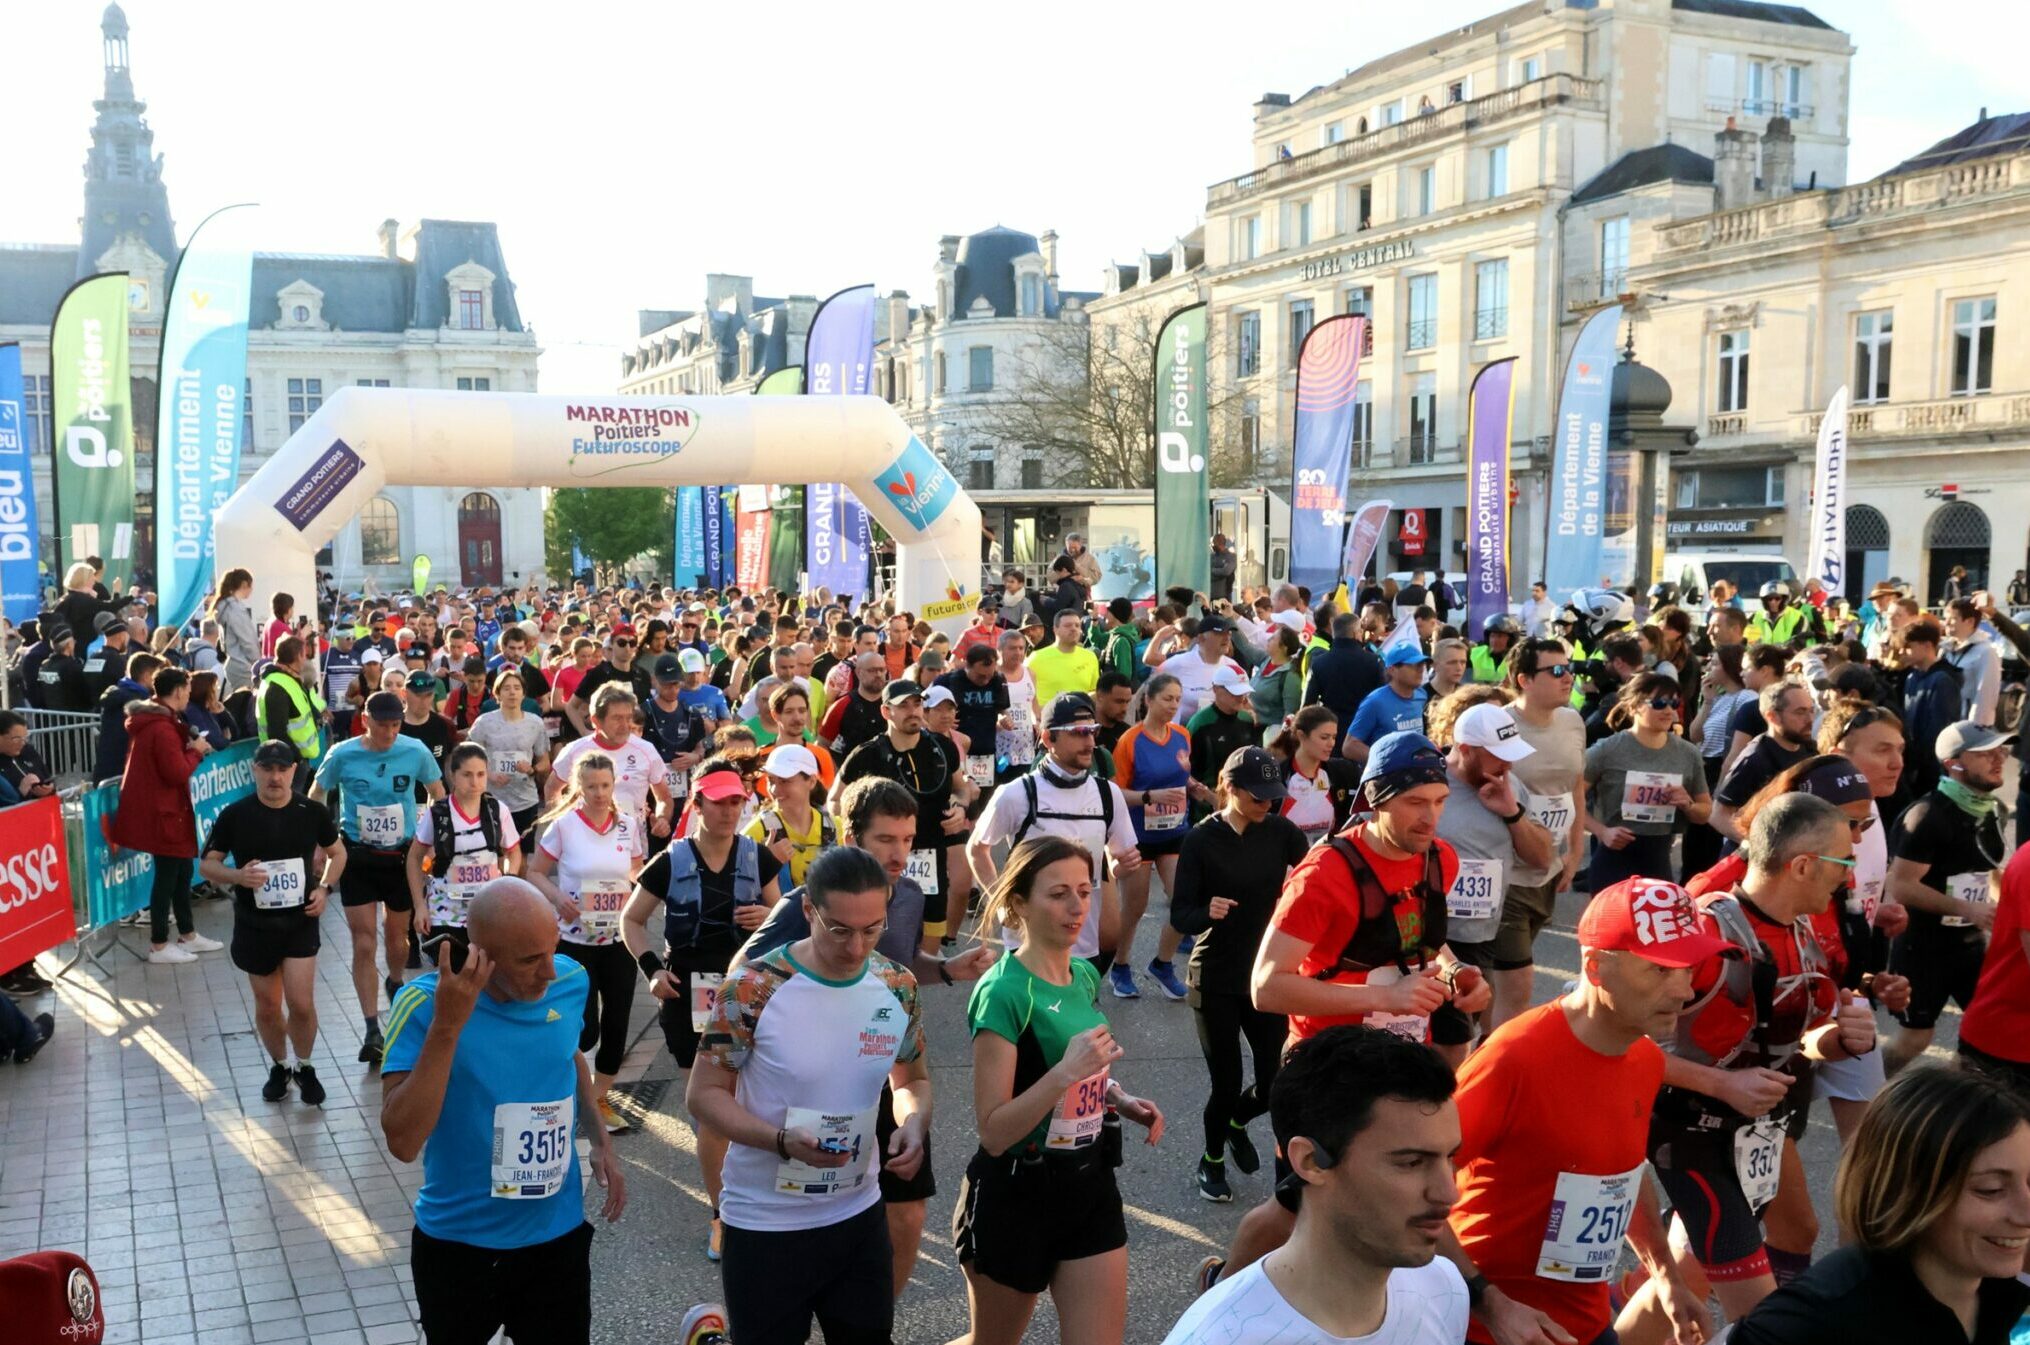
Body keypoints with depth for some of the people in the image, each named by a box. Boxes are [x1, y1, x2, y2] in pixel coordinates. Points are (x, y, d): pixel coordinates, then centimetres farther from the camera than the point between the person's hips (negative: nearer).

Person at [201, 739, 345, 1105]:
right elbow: (206, 865, 0)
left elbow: (337, 852, 12)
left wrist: (325, 887, -4)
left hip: (300, 920, 0)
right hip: (254, 923, 0)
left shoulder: (312, 812, -5)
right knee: (267, 1007, 11)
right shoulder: (235, 815, -8)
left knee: (301, 1003, -8)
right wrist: (238, 876, -20)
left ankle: (304, 1068, 17)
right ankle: (279, 1066, 35)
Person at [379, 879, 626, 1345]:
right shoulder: (424, 1003, -21)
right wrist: (448, 1025, -35)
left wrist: (600, 1139, 5)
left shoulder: (571, 982, -9)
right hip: (458, 1244, -2)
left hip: (558, 1236, 2)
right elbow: (403, 1143, -29)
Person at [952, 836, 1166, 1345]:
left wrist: (1120, 1100, 1)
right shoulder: (1003, 992, -20)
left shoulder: (1085, 977, 3)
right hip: (1014, 1196, -6)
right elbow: (993, 1133, -23)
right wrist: (1066, 1072, -32)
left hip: (1090, 1186, 6)